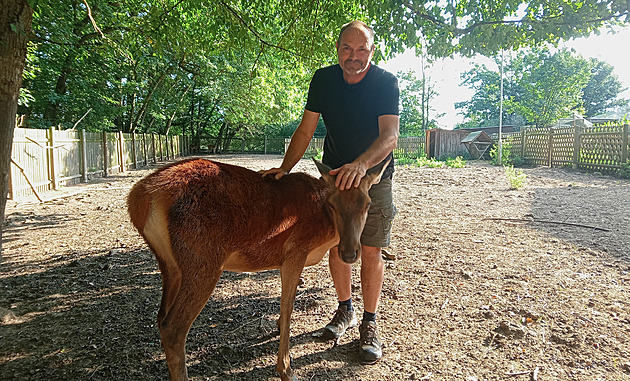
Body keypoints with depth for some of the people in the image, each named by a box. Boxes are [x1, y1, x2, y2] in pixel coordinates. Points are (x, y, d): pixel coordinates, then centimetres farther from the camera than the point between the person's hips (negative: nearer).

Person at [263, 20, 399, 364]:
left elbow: (390, 135, -30)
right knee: (336, 246, 7)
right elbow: (305, 131, -8)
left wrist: (360, 164, -49)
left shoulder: (385, 83, -17)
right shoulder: (323, 80, -7)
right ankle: (345, 310, 28)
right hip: (334, 174, 3)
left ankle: (369, 323, 14)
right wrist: (285, 168, -22)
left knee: (370, 251, -3)